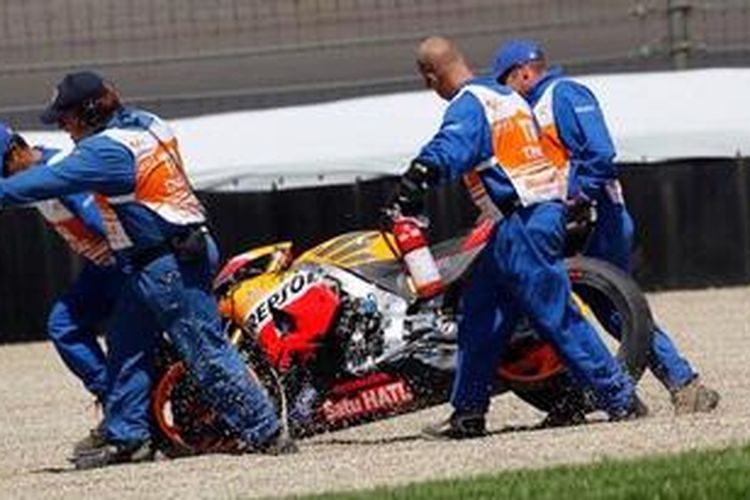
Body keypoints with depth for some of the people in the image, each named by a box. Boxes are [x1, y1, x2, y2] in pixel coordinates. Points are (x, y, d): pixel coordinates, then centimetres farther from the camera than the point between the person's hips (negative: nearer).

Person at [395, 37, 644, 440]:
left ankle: (620, 399, -6)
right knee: (480, 314, 12)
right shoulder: (507, 96, 18)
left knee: (556, 316, -7)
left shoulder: (468, 105, -11)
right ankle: (468, 414, 14)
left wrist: (419, 176, -48)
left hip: (521, 223, -10)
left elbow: (451, 146, -32)